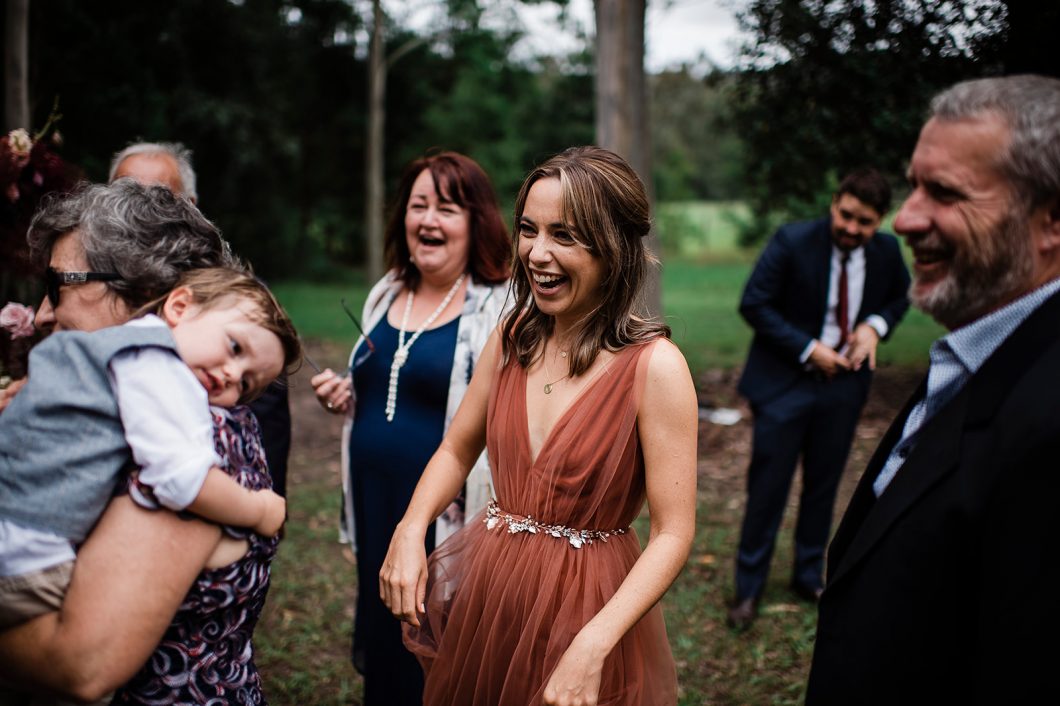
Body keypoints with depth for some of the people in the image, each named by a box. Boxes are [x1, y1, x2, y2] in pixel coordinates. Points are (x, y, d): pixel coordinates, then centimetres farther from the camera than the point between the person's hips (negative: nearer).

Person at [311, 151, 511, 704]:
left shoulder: (502, 309, -12)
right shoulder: (386, 295, 10)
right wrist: (345, 398, 3)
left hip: (451, 523, -6)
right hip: (376, 514, 7)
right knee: (385, 660, 20)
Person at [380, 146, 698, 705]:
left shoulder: (655, 365, -18)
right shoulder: (512, 336, -2)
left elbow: (673, 533, -18)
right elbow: (457, 450, 8)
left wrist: (591, 648, -26)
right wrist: (410, 531, -9)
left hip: (591, 605, -4)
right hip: (488, 590, 5)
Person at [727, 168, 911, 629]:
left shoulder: (887, 251, -3)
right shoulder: (792, 242, -15)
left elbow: (900, 296, 15)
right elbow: (753, 304, -13)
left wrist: (876, 325, -8)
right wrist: (808, 349, -18)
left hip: (843, 383, 4)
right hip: (786, 380, -4)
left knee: (823, 486, 14)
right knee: (768, 486, 0)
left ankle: (809, 578, 32)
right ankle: (749, 588, 14)